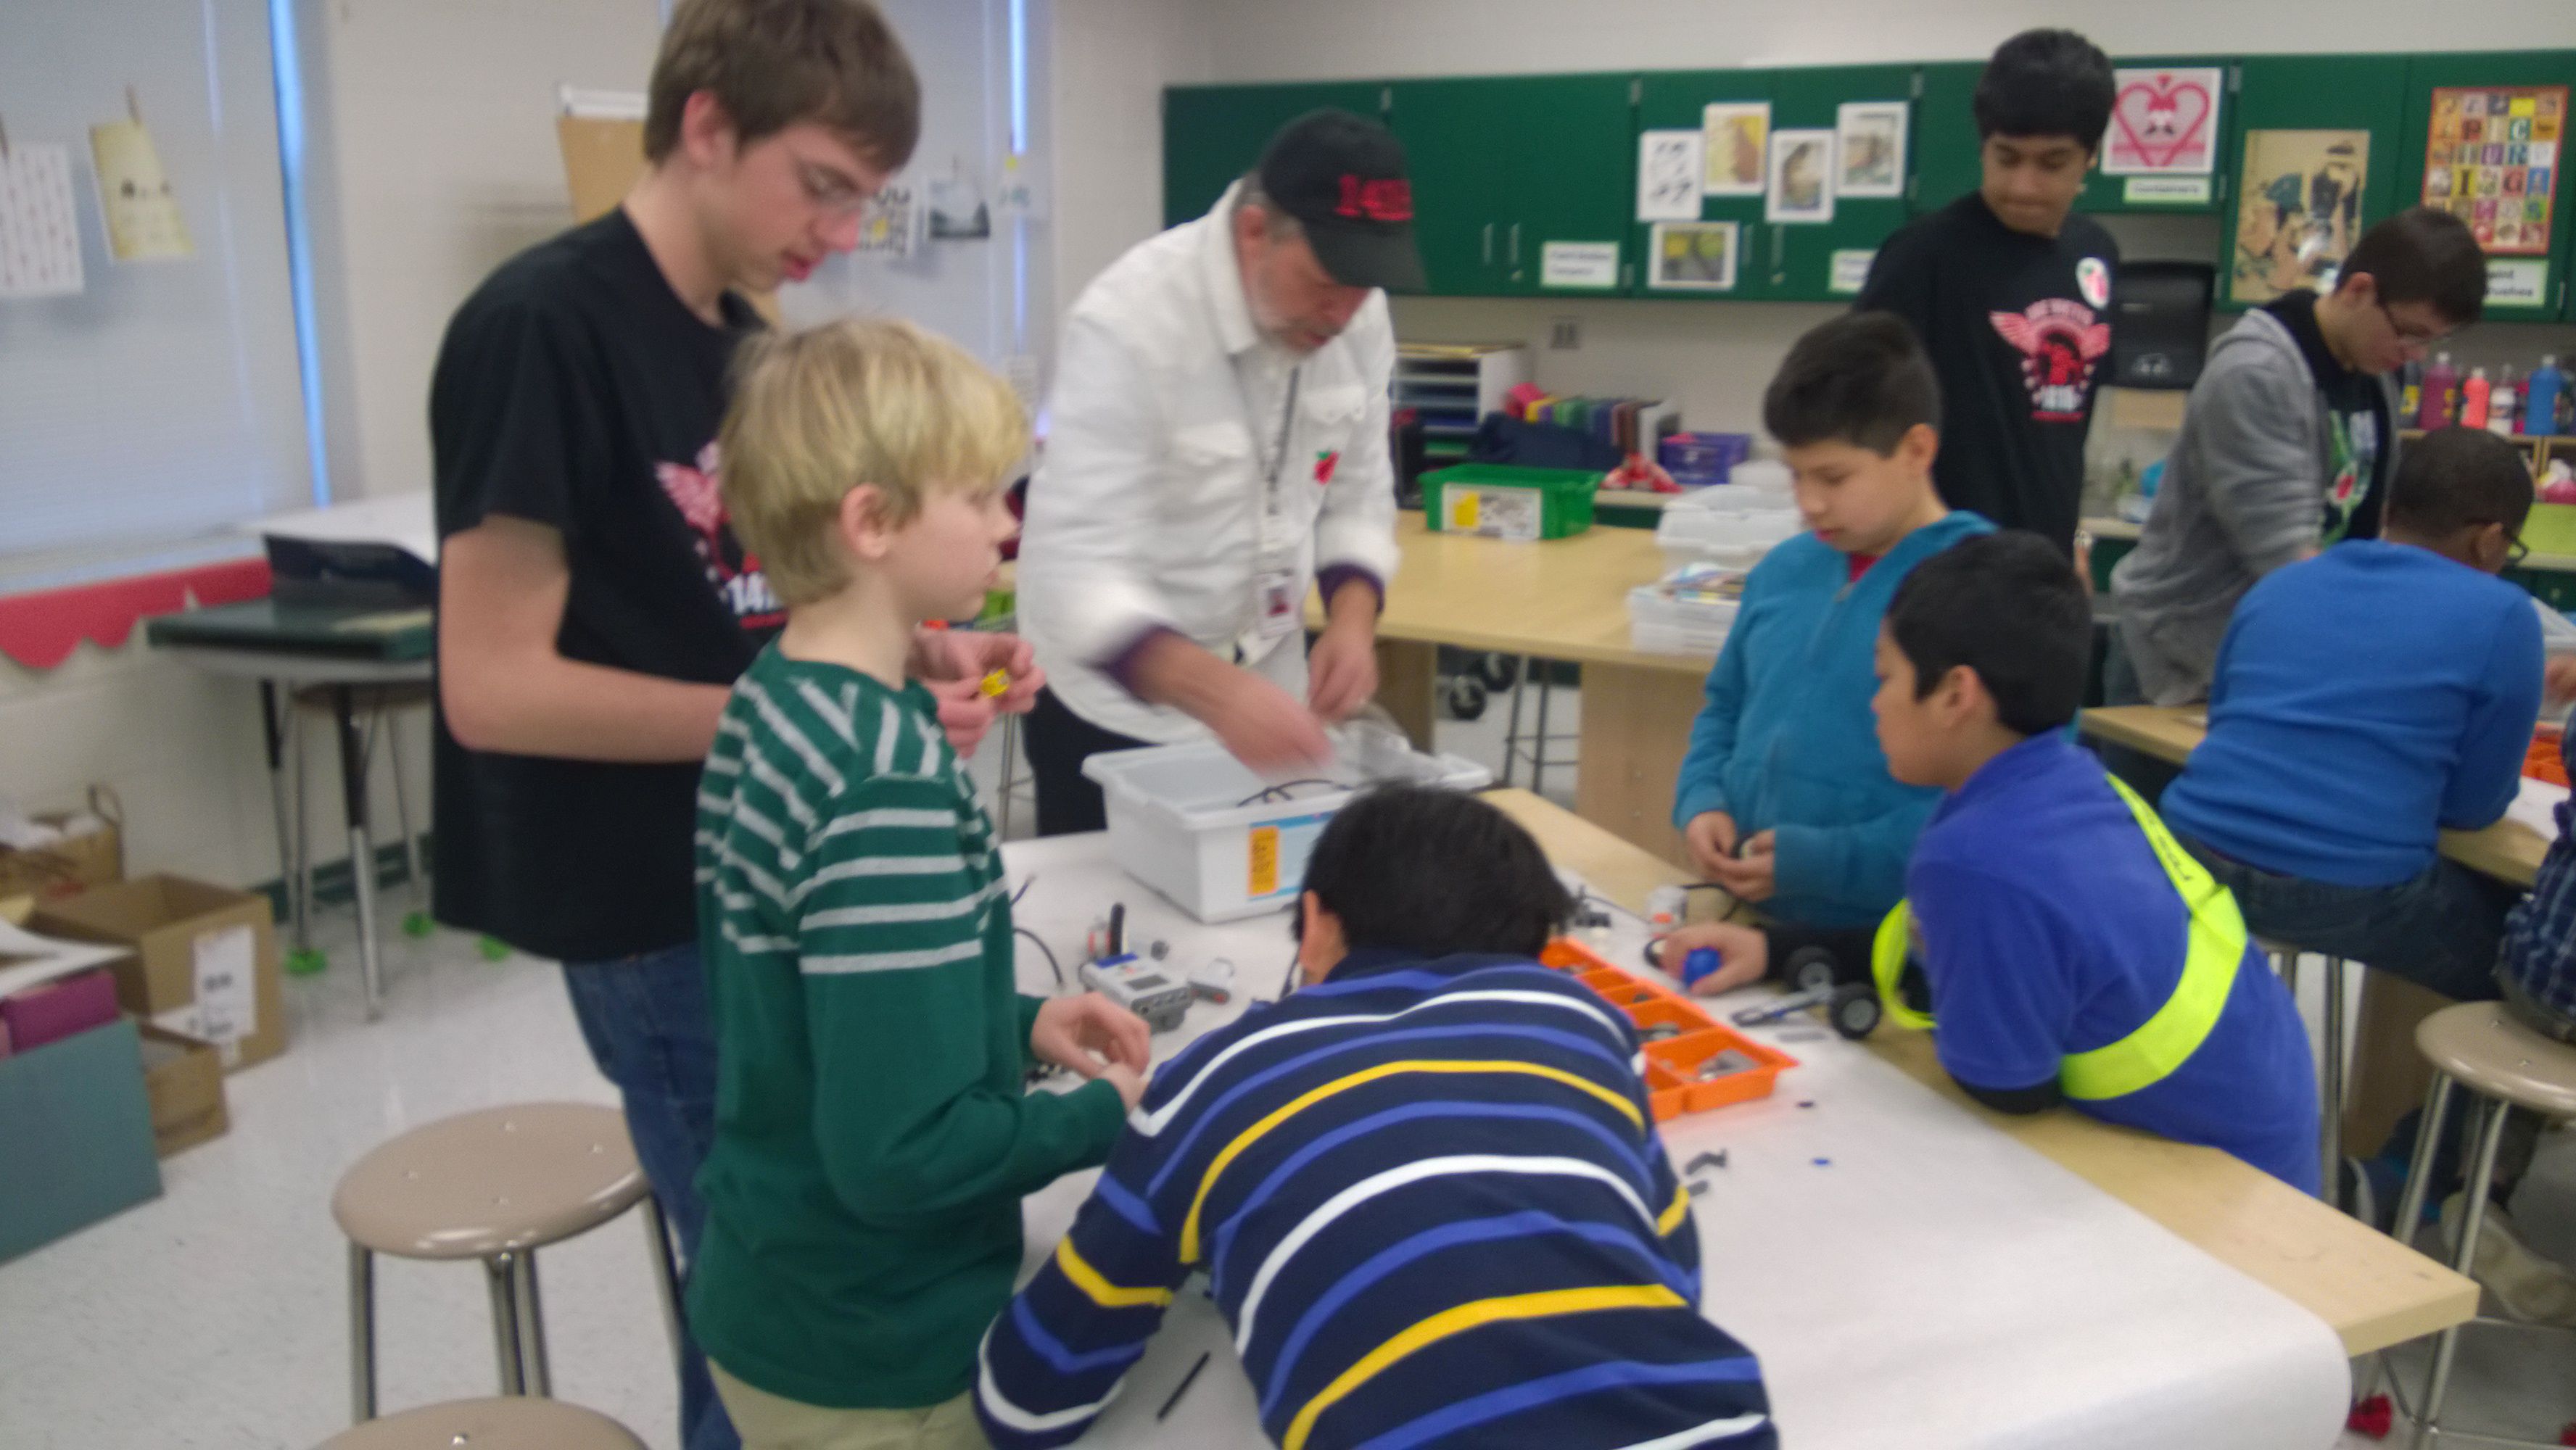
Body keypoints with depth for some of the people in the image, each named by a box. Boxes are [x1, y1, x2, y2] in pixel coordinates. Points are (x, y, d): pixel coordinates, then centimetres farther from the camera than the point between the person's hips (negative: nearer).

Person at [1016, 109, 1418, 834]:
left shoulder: (1356, 315, -7)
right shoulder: (1131, 322, -26)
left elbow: (1358, 494, 5)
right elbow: (1072, 566, -32)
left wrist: (1352, 617, -15)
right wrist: (1217, 693, -46)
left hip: (1265, 701, 6)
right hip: (1120, 710, -5)